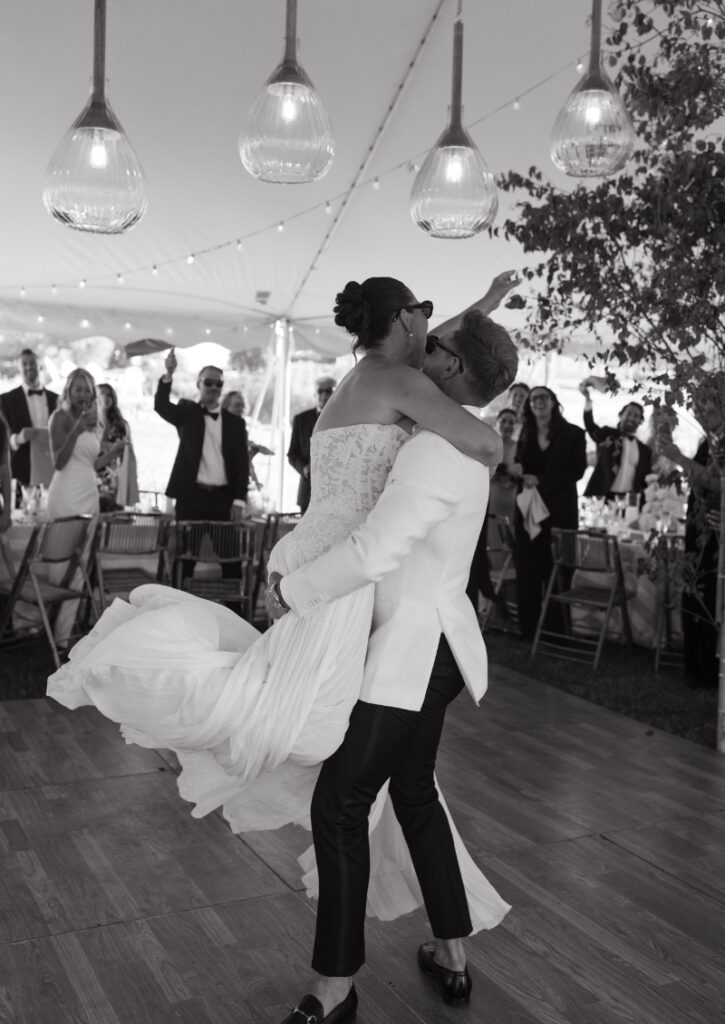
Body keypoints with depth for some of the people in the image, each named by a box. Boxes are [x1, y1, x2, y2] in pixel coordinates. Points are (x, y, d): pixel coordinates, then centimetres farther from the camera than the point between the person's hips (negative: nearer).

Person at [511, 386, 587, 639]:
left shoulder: (573, 434, 0)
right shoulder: (526, 434, 14)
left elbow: (577, 470, -8)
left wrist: (541, 480, -15)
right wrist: (517, 471, -4)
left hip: (559, 511, -4)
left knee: (555, 571, -2)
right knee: (527, 570, 0)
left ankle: (557, 629, 5)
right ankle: (528, 628, 6)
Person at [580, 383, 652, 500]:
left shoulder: (645, 450, 16)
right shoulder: (607, 435, 8)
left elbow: (646, 479, 15)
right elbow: (590, 427, -11)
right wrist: (588, 399, -24)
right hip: (602, 498, -2)